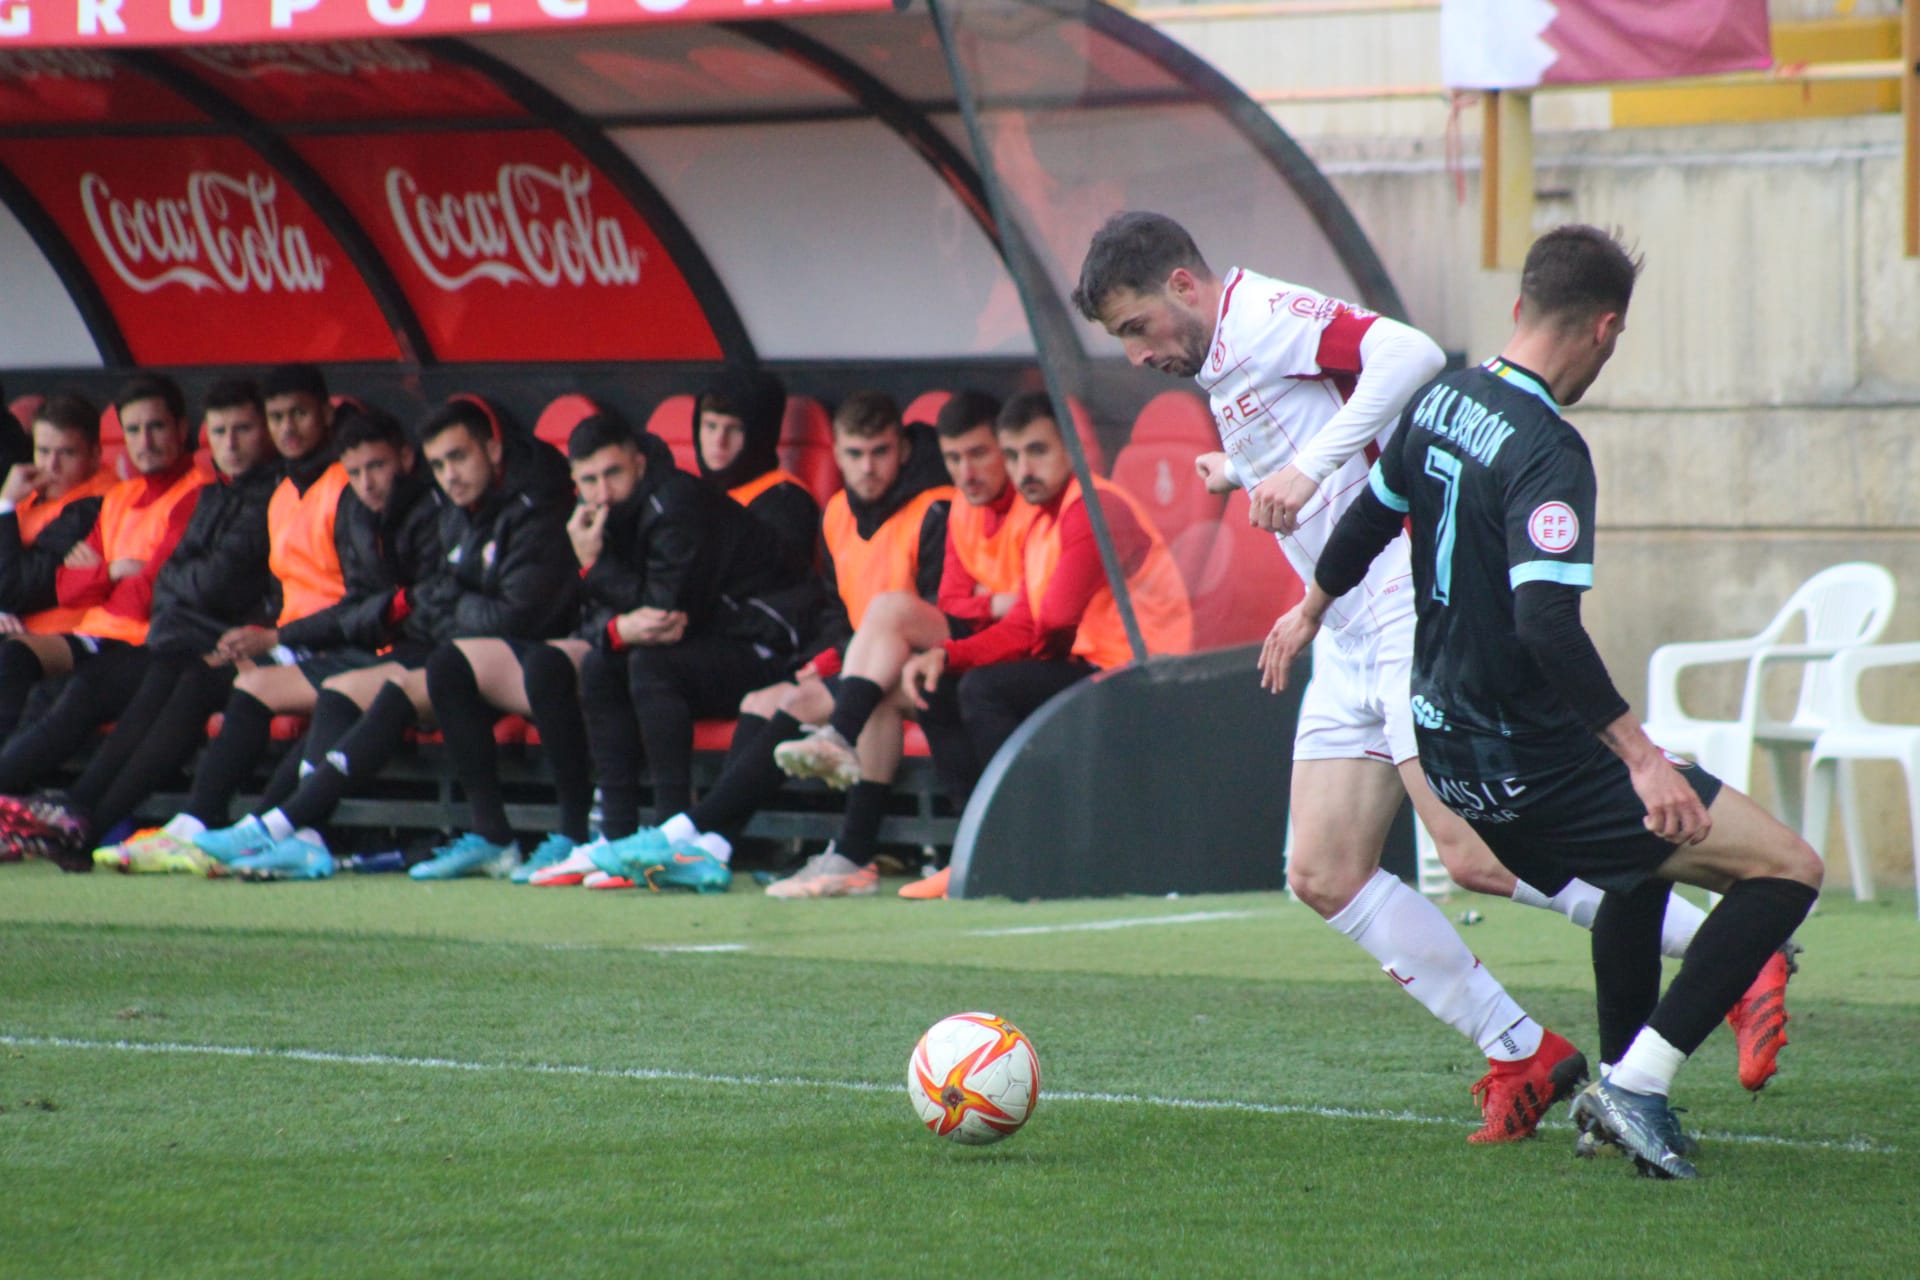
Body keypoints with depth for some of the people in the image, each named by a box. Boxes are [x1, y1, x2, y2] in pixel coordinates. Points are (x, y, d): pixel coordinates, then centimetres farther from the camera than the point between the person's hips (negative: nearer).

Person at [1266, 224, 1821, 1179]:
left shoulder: (1440, 403, 5)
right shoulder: (1547, 451, -21)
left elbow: (1371, 517, 24)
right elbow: (1547, 625, -32)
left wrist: (1310, 609, 42)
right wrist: (1639, 754, -31)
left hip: (1449, 743, 10)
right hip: (1530, 765, -10)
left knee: (1646, 850, 34)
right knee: (1787, 868, -9)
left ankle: (1618, 1089, 34)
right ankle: (1638, 1085, -12)